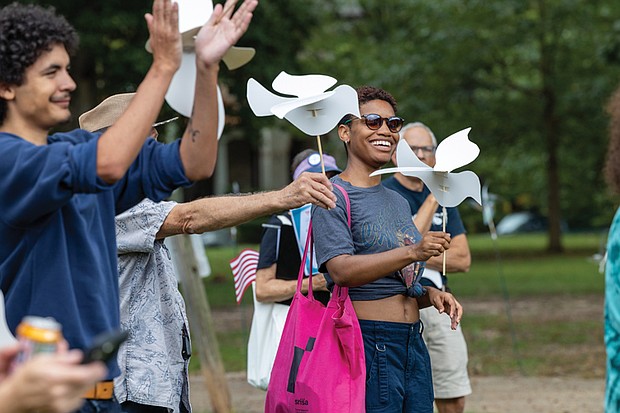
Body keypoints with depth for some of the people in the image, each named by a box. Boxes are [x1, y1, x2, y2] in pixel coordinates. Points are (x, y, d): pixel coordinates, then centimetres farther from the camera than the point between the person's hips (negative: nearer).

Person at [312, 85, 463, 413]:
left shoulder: (398, 201, 19)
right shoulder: (334, 196, -7)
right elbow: (341, 270, -22)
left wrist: (430, 295, 4)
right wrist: (412, 252, -31)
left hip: (412, 342, 8)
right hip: (367, 341, -8)